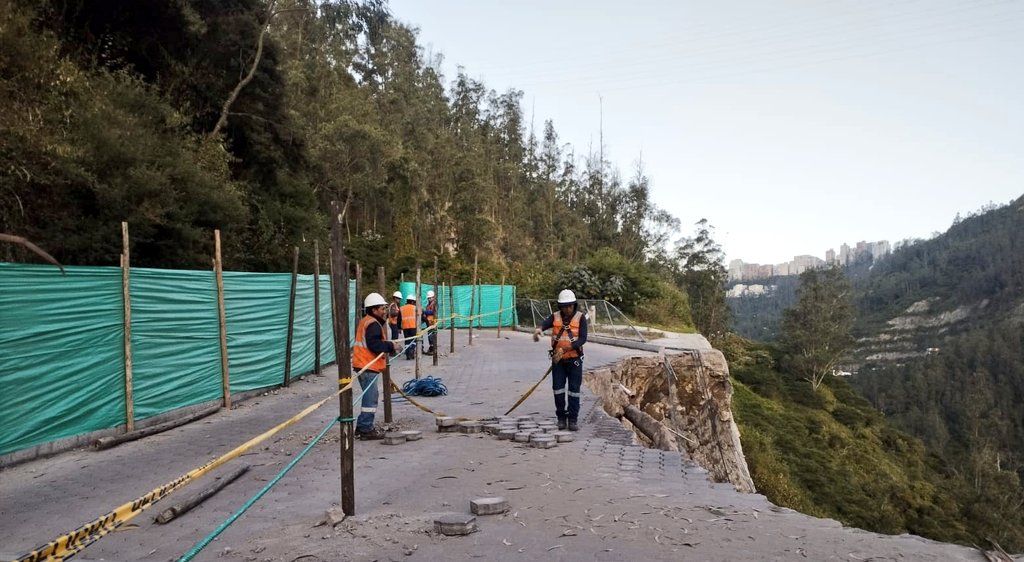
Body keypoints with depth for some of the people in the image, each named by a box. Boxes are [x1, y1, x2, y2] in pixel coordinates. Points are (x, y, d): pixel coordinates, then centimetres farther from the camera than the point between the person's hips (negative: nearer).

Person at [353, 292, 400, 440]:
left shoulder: (366, 322, 18)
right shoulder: (373, 324, -16)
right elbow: (374, 345, -25)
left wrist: (388, 346, 10)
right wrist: (391, 346, -14)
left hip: (364, 365, 11)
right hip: (368, 367, -11)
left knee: (370, 396, 17)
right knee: (370, 397, -6)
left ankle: (361, 427, 23)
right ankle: (366, 430, -2)